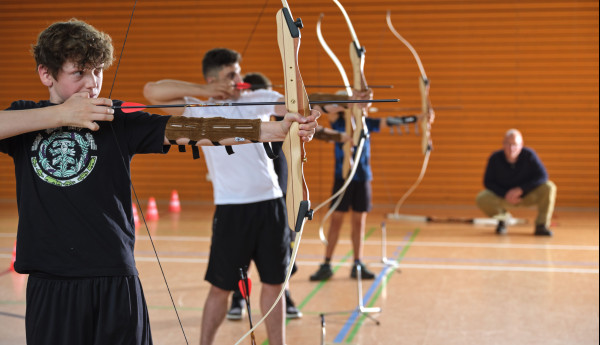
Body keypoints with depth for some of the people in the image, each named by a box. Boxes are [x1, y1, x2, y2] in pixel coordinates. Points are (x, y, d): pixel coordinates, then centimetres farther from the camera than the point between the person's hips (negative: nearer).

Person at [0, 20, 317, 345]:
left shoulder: (118, 121, 2)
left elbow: (191, 129, -9)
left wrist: (276, 129, -20)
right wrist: (61, 114, -15)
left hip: (116, 282, 0)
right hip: (49, 286, 1)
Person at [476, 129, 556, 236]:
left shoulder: (529, 155, -17)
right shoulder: (495, 158, -15)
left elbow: (543, 176, -19)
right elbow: (488, 182, -9)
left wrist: (520, 189, -26)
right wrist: (505, 194, -23)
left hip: (527, 196, 0)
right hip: (503, 197, 0)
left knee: (549, 187, -27)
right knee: (482, 198, -28)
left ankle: (541, 225, -14)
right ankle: (501, 220, 4)